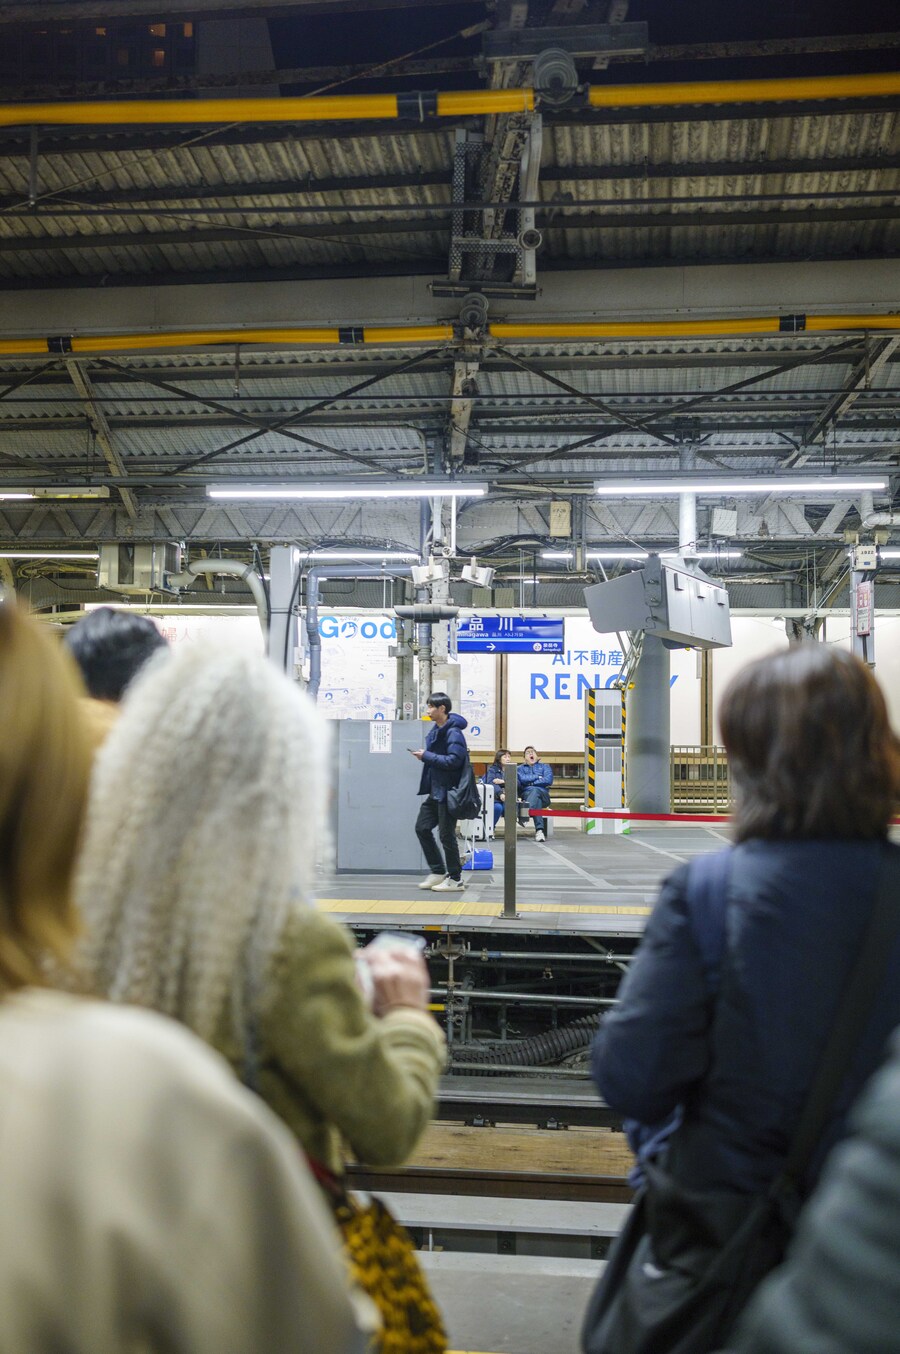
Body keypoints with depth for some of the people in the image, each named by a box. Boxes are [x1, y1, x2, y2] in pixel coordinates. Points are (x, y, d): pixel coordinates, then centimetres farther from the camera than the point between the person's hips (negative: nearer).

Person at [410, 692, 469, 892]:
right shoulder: (436, 730, 11)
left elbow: (454, 760, -25)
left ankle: (455, 879, 12)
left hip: (447, 792, -9)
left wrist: (427, 756, -19)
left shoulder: (453, 732, -17)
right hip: (435, 790, 9)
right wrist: (425, 755, 0)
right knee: (422, 828, 11)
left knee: (446, 835, -1)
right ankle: (438, 871, 22)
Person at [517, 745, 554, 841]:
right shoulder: (521, 768, 27)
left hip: (542, 794, 0)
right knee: (537, 800, -37)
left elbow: (548, 780, 3)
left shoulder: (545, 766, 25)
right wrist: (538, 777, 5)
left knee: (535, 791, -38)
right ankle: (539, 830, -55)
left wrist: (530, 782, 3)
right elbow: (522, 779, 1)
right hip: (526, 794, 0)